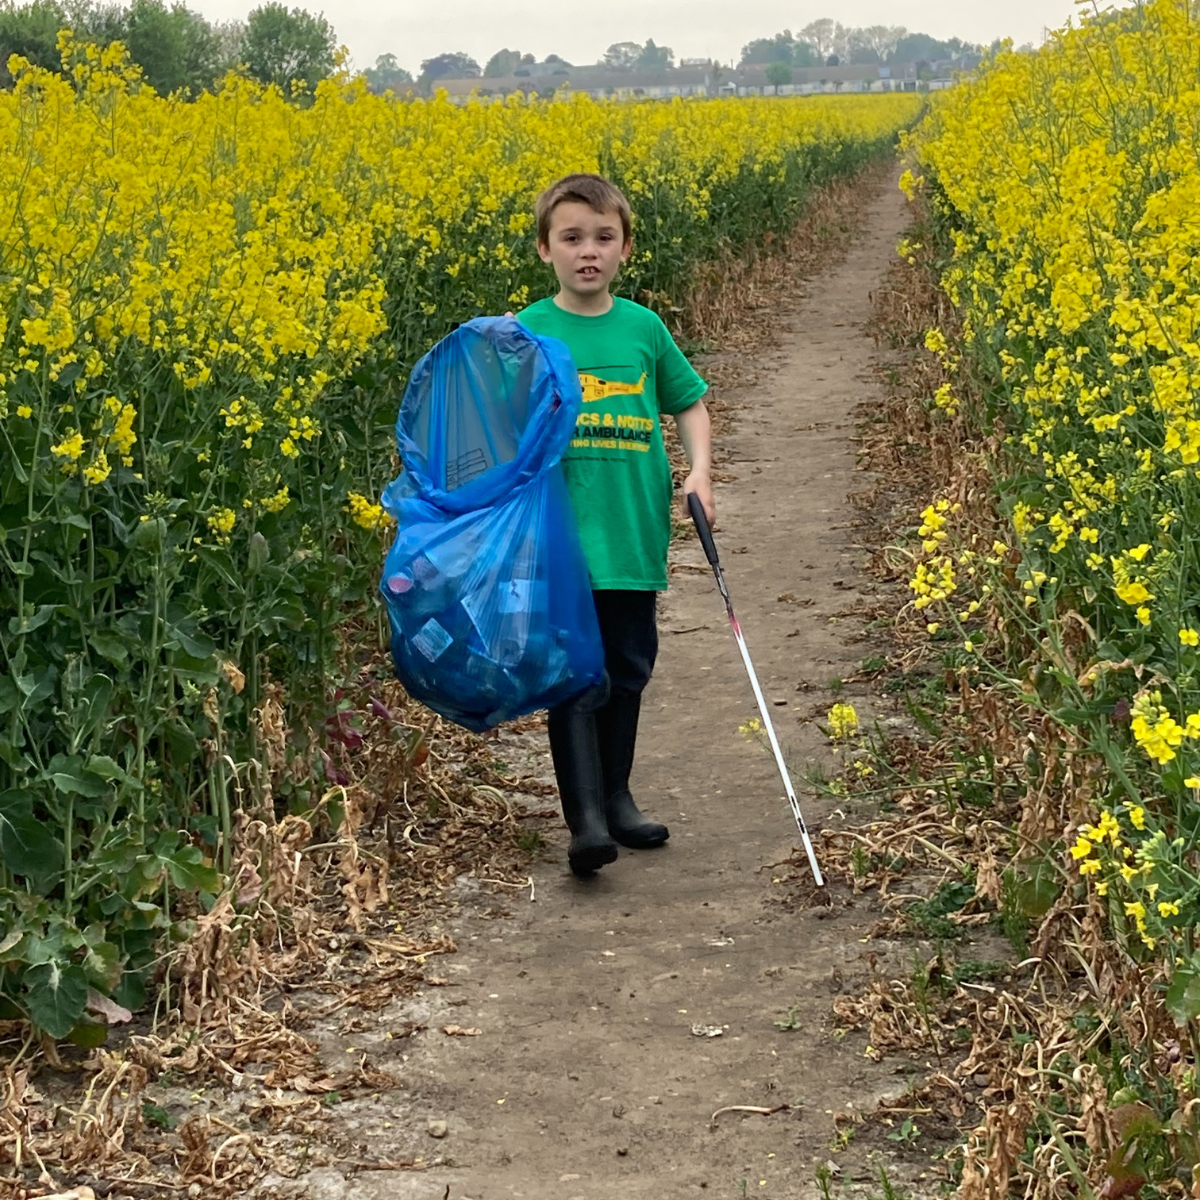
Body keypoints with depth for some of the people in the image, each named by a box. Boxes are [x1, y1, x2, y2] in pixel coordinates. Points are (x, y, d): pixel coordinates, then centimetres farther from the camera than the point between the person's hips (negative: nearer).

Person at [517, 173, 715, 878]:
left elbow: (690, 405, 15)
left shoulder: (644, 328, 5)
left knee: (629, 670, 14)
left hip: (635, 536, 4)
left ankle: (616, 798, 29)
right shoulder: (525, 333, -2)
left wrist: (699, 474, 1)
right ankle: (586, 820, -4)